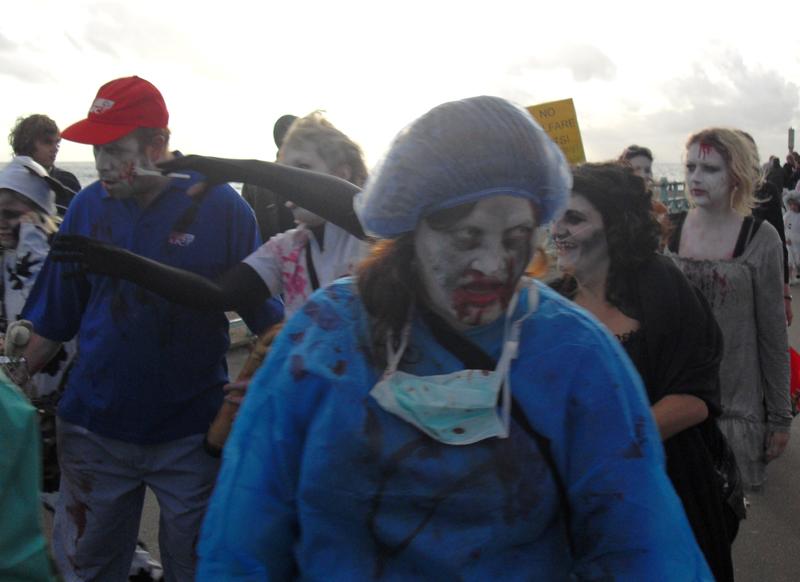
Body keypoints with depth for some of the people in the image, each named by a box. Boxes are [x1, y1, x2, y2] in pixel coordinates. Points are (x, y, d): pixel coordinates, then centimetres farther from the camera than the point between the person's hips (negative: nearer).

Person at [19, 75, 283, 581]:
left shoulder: (221, 206, -10)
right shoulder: (88, 207, -1)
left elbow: (264, 313, -5)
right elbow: (52, 319, 6)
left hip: (193, 431, -2)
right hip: (94, 426, 3)